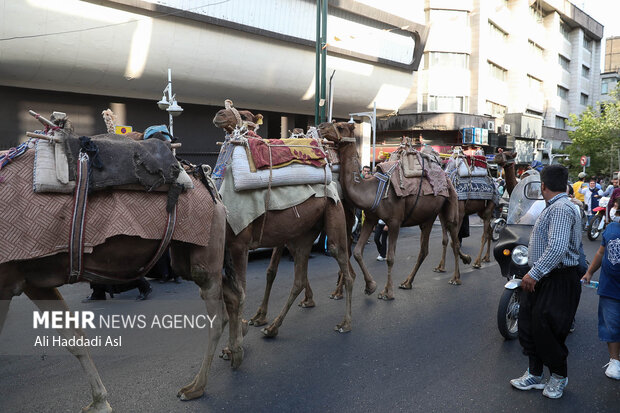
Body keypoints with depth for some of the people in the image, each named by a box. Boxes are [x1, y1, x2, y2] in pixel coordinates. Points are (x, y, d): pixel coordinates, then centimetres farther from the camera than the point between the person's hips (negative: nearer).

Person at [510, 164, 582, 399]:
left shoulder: (561, 209, -20)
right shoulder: (555, 207, 14)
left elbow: (558, 248, -31)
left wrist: (534, 273, -28)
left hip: (558, 281, -10)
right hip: (541, 277, 10)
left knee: (546, 330, -1)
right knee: (528, 325, 13)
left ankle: (559, 375, 22)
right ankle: (535, 375, 26)